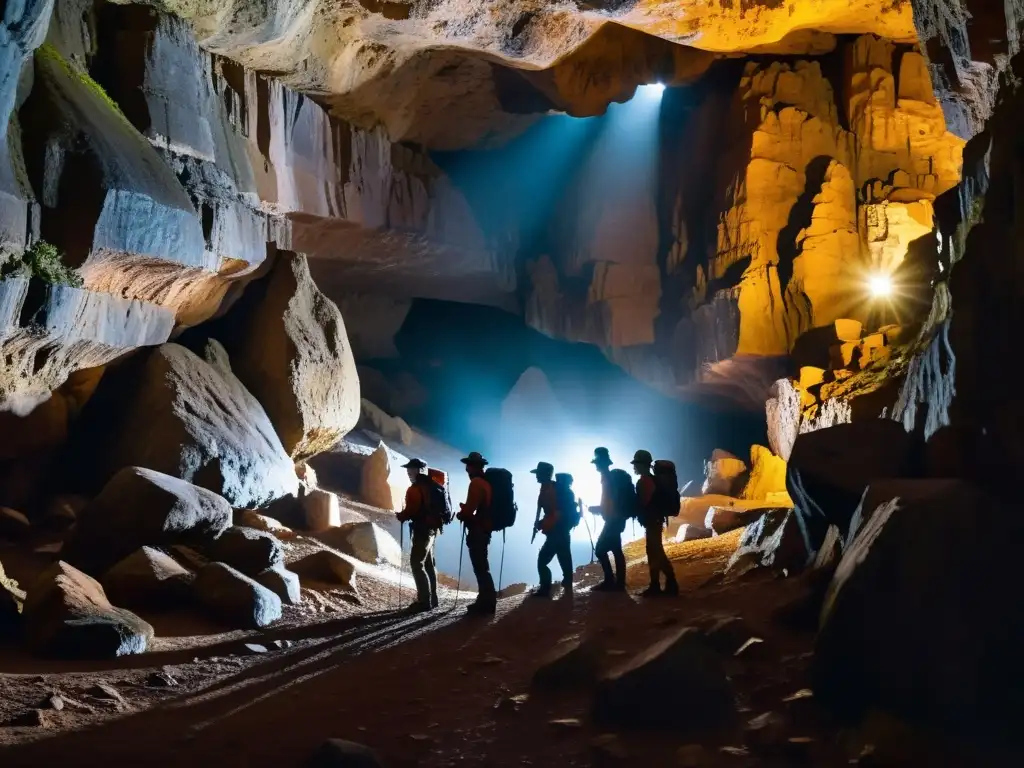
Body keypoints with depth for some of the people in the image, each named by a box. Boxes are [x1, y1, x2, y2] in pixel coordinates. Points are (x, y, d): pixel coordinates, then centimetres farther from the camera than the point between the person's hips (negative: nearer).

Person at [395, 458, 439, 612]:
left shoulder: (415, 489, -17)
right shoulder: (431, 485, 12)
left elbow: (411, 511, -21)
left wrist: (400, 516, -1)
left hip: (422, 530, -10)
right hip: (431, 528, 10)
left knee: (417, 564, -8)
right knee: (429, 563, 16)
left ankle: (425, 601, -12)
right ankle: (432, 598, 23)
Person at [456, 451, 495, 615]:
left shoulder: (476, 483, -16)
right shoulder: (486, 482, 14)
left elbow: (469, 509, -20)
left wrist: (460, 514, 0)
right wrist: (466, 511, 14)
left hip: (477, 530, -10)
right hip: (484, 529, 10)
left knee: (480, 567, -7)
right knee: (482, 566, 15)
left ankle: (486, 603, -5)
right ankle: (486, 601, 19)